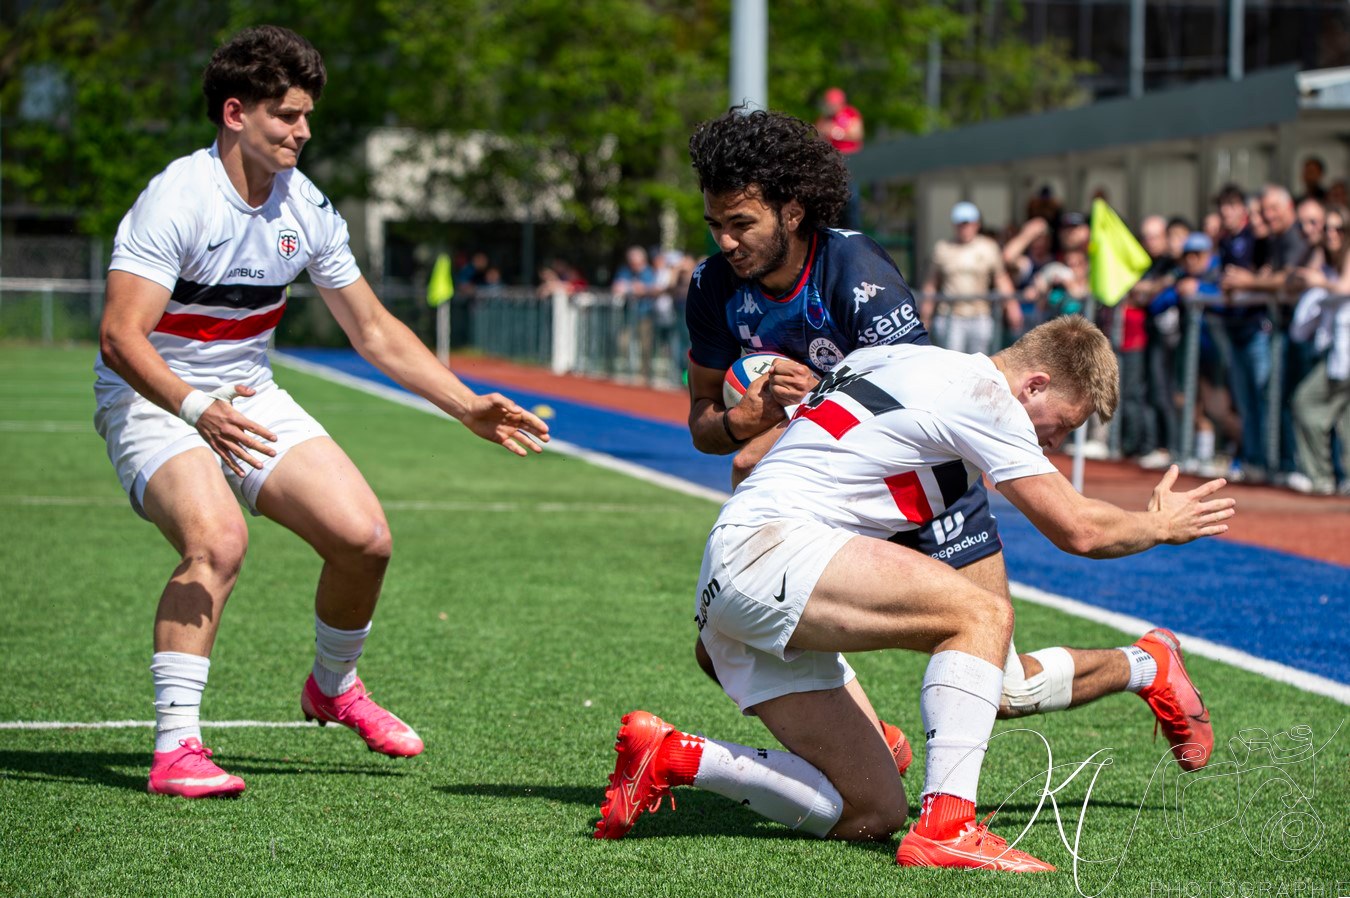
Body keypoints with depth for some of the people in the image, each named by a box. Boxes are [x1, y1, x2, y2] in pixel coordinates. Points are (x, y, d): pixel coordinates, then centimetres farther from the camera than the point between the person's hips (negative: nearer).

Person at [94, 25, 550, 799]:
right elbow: (120, 336, -28)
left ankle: (334, 686, 23)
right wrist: (197, 407, -45)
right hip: (153, 402, -6)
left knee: (365, 537, -6)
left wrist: (469, 407, 3)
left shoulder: (306, 208, 0)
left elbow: (375, 331, 10)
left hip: (251, 400, 6)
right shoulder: (177, 199, -21)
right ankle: (176, 748, -28)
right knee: (217, 539, -32)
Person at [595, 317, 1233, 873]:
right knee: (982, 613, -23)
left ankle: (671, 757, 3)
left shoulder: (903, 361, 23)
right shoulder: (982, 392, -4)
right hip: (768, 547, -10)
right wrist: (1162, 524, 17)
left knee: (874, 813, 4)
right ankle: (946, 827, -28)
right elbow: (1078, 530, -4)